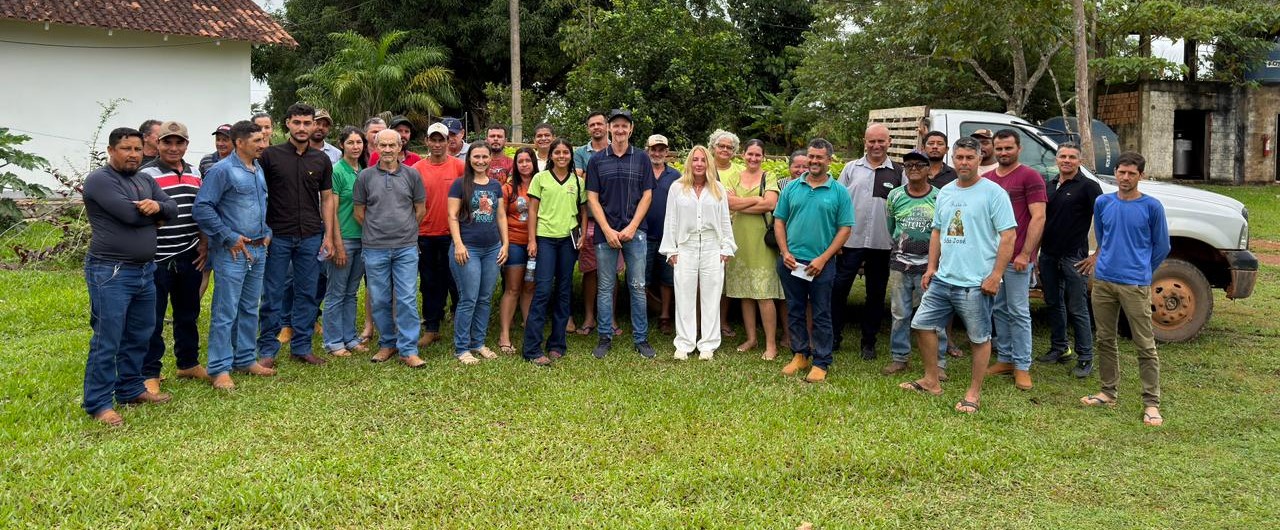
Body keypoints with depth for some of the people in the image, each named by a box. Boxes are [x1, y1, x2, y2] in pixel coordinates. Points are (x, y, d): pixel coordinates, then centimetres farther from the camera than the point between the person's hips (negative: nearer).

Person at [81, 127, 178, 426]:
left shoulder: (146, 181, 15)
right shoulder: (99, 180, -10)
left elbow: (173, 209, 4)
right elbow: (130, 214, -21)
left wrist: (157, 206, -18)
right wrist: (153, 216, -1)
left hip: (145, 271, 8)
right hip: (111, 273, -8)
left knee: (139, 336, 16)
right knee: (107, 341, -4)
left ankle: (131, 389, 30)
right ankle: (99, 404, 5)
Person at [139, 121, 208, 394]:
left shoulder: (195, 174, 11)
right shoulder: (146, 174, -8)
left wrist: (205, 243, 10)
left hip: (190, 258, 6)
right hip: (157, 259, -6)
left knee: (188, 314, 17)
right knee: (153, 319, 2)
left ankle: (188, 363, 31)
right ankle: (149, 374, 11)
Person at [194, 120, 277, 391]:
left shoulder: (259, 170, 12)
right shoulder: (222, 170, -11)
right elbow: (201, 208, -16)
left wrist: (267, 232, 12)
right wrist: (229, 237, -16)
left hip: (258, 249, 8)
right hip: (232, 252, -8)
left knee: (249, 309, 15)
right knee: (225, 312, -4)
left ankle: (245, 359, 25)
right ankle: (219, 368, 2)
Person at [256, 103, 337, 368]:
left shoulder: (321, 160, 8)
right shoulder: (271, 155, 0)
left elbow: (327, 198, 10)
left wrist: (328, 236, 3)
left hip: (310, 237, 3)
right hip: (277, 236, -3)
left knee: (307, 294, 8)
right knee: (272, 295, 3)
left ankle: (302, 347, 18)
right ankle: (267, 349, 12)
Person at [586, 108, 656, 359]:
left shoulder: (641, 158, 6)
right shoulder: (597, 160, 5)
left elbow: (647, 195, 3)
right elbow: (592, 198, 2)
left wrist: (632, 227, -7)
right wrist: (608, 230, -8)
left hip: (635, 232, 0)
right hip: (605, 232, 0)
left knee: (638, 286, 3)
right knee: (605, 287, 5)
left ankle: (641, 338, 11)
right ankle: (605, 337, 14)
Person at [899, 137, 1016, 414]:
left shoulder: (993, 192, -9)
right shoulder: (945, 192, 12)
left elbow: (1008, 236, -12)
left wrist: (996, 275, -16)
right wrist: (931, 267, 12)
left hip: (976, 283, -7)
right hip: (943, 278, 7)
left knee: (980, 338, 3)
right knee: (923, 324, 11)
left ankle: (974, 393, 15)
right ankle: (932, 381, 25)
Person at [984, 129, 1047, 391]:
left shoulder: (1030, 177, -5)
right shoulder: (986, 179, 13)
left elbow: (1038, 217, -10)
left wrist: (1025, 254, -16)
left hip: (1017, 258, -6)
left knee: (1018, 312, -1)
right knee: (999, 309, 11)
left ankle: (1022, 366, 6)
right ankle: (1004, 359, 22)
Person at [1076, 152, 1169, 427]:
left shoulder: (1152, 207, -4)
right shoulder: (1103, 202, 6)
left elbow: (1161, 247, 6)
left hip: (1135, 285, -4)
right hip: (1103, 282, 4)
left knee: (1145, 345, -3)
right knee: (1105, 340, 12)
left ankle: (1151, 403, 2)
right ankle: (1109, 392, 24)